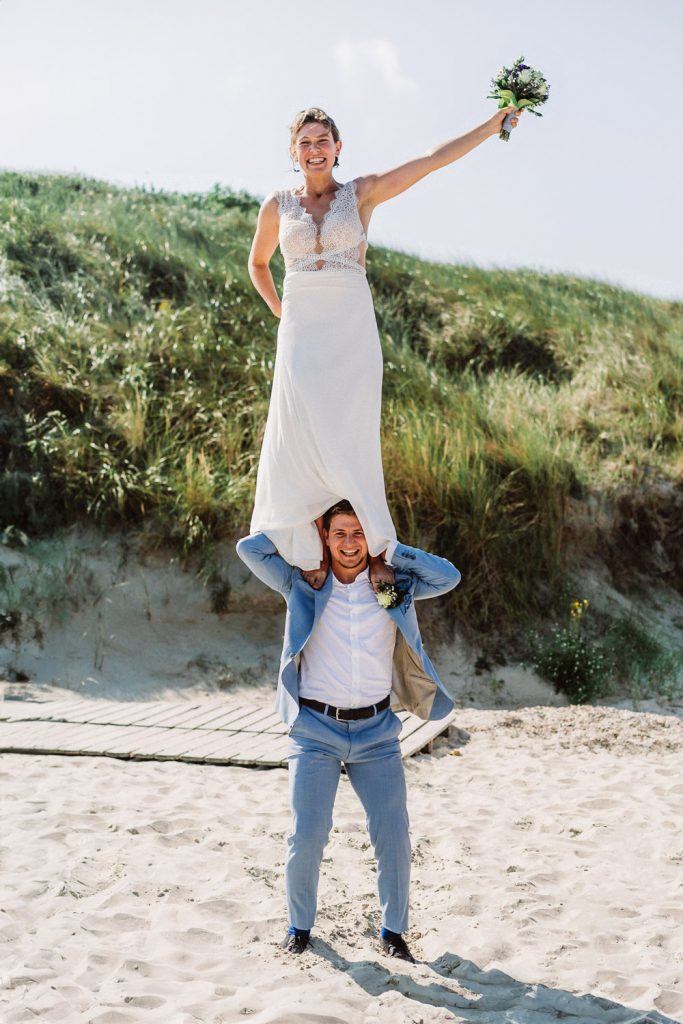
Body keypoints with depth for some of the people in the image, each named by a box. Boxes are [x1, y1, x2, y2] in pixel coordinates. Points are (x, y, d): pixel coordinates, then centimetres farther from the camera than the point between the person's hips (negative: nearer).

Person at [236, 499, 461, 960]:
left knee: (394, 835, 0)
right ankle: (300, 925, 21)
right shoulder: (303, 586, 1)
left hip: (377, 732, 1)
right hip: (316, 730, -1)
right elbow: (250, 548, -5)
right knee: (307, 836, -3)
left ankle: (394, 930, 19)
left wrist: (389, 549, -4)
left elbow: (449, 576, -6)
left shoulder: (394, 587, 5)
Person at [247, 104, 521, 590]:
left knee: (350, 443, -4)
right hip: (300, 335, 1)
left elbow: (433, 160, 1)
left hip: (352, 333, -1)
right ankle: (311, 551, 8)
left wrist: (493, 124, -3)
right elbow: (258, 263, 26)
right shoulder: (277, 206, 9)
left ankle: (373, 549, 6)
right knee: (302, 443, -3)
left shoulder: (362, 193, 5)